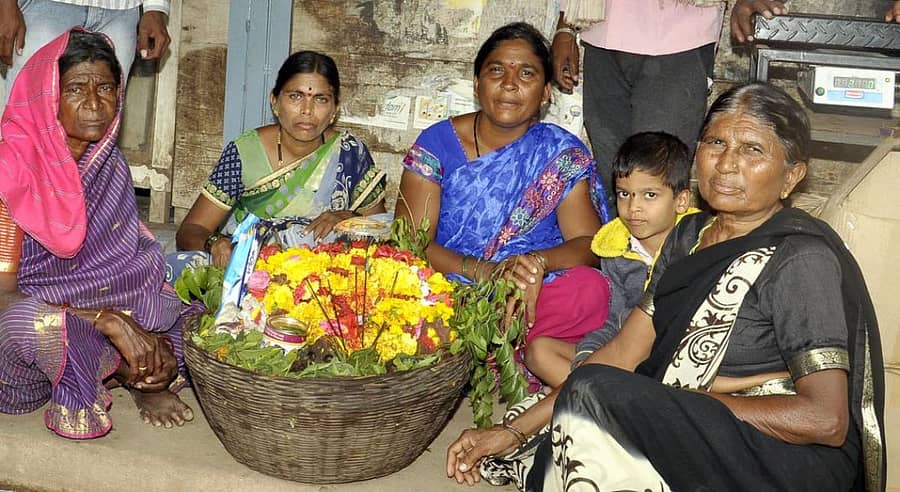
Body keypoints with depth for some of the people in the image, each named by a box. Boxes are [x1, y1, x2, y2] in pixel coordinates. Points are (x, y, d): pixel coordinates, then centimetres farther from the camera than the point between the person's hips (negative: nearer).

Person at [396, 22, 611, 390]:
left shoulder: (562, 153, 4)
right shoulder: (436, 144, 1)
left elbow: (588, 242, -3)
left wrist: (538, 262, -26)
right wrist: (485, 270, -24)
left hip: (530, 299, 2)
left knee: (591, 291, -30)